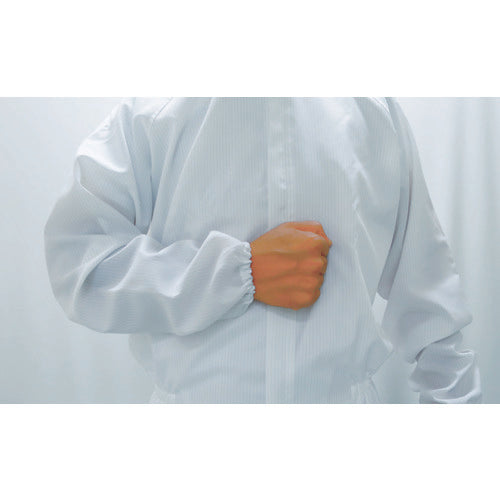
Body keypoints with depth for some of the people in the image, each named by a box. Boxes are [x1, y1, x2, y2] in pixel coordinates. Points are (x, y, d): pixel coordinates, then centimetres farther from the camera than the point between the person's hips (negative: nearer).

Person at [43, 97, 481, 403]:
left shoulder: (376, 110, 4)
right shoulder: (146, 115, -3)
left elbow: (426, 284, 7)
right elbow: (75, 262, -14)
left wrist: (453, 395, 8)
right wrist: (243, 272, -19)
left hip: (347, 393, 2)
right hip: (194, 396, -1)